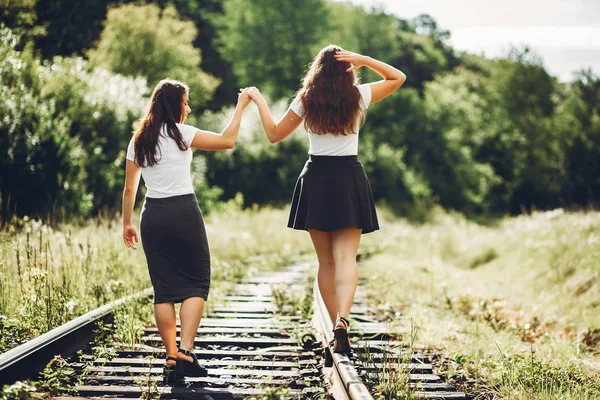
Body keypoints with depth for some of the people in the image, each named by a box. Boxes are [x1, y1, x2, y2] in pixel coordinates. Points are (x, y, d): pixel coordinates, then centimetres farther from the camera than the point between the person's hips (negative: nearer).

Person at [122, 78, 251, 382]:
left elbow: (129, 189, 12)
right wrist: (241, 106, 6)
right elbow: (227, 141, -5)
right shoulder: (181, 134, -5)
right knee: (196, 282, 3)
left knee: (164, 289, 8)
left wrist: (127, 224, 21)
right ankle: (185, 352, -11)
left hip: (152, 215, 5)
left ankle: (172, 358, 6)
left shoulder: (139, 141, 10)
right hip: (183, 212, -5)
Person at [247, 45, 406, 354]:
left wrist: (258, 100, 20)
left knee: (326, 262, 10)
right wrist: (364, 60, 1)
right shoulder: (358, 97, 0)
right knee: (346, 258, -8)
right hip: (349, 180, -1)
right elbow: (398, 77, 13)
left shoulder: (305, 101, 0)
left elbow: (274, 134, 8)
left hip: (316, 180, 1)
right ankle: (342, 320, -29)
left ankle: (336, 324, 11)